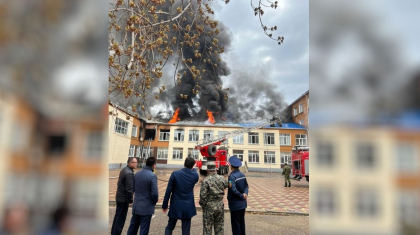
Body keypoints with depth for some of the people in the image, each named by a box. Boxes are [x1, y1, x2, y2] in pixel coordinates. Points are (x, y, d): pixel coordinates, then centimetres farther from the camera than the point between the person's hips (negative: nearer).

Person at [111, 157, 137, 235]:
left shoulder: (124, 170, 7)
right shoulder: (129, 173, -23)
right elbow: (129, 188, -25)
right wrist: (130, 199, -13)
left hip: (120, 197, 10)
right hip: (124, 199, -10)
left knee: (118, 216, 20)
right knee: (121, 218, 2)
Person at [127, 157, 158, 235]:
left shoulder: (137, 174, 2)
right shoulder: (152, 176, -19)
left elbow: (133, 188, 9)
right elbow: (154, 193, -20)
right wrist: (155, 201, -1)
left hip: (136, 205, 6)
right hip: (147, 207, -6)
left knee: (133, 227, 20)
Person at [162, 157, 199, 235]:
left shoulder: (175, 173, -11)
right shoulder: (195, 175, -6)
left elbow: (168, 191, -8)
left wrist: (165, 205, 1)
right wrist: (192, 168, 28)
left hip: (175, 206, 0)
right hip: (188, 207, 1)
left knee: (169, 227, 18)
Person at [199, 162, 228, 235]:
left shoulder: (205, 180, -16)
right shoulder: (221, 178, -2)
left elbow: (203, 195, -19)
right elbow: (226, 185, 17)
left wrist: (202, 204, -2)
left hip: (209, 206, -4)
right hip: (220, 205, 4)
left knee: (207, 227, 7)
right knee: (219, 227, 16)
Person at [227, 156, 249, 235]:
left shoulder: (231, 176, -20)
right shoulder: (242, 175, 3)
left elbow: (233, 189, -28)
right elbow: (246, 185, 7)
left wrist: (242, 196, -15)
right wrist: (245, 193, -9)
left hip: (235, 204, -7)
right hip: (243, 203, 7)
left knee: (235, 223, 4)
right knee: (242, 222, 19)